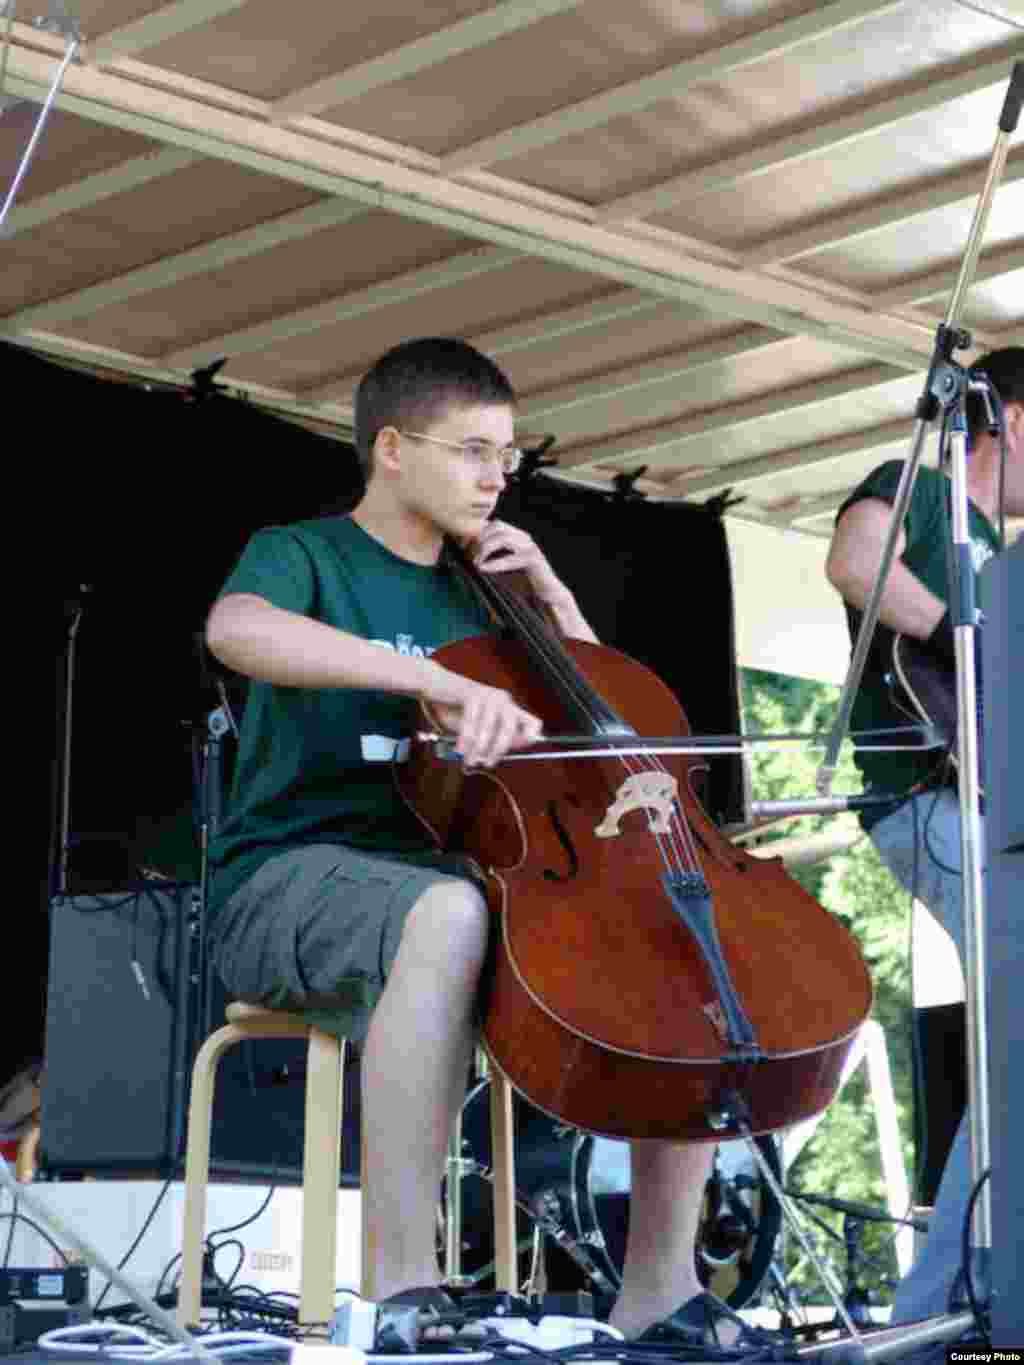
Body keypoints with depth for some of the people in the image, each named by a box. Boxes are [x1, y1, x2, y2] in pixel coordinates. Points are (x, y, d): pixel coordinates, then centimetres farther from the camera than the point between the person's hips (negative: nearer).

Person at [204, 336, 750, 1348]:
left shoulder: (476, 596, 21)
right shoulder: (302, 555, 1)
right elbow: (235, 628, -26)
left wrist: (553, 600, 10)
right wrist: (444, 682, -37)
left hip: (453, 870, 7)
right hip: (292, 880, -6)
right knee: (449, 912, -42)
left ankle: (659, 1284, -12)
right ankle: (402, 1289, -39)